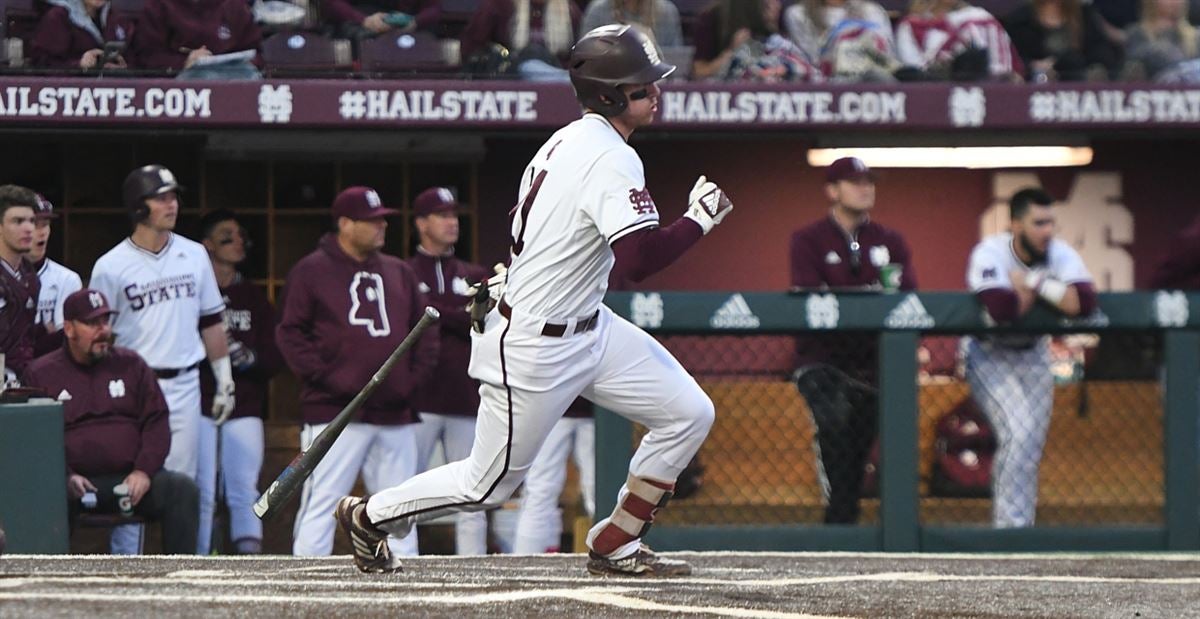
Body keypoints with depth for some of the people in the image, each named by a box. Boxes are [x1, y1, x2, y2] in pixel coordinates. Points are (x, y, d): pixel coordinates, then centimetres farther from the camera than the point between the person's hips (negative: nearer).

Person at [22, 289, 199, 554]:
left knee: (182, 488, -25)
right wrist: (65, 477, -15)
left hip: (132, 479, 2)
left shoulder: (130, 365, 17)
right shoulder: (41, 374, 10)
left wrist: (144, 471, -7)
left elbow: (156, 423, 12)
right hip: (75, 482, -2)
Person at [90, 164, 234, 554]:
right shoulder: (111, 267, -3)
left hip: (184, 386, 3)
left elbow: (211, 321, 15)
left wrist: (224, 379, 12)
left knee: (184, 483, 4)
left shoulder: (194, 256, 9)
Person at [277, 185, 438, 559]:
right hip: (335, 413, -6)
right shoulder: (311, 272, 1)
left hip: (395, 414, 6)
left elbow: (425, 330, 20)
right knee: (321, 505, -9)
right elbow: (290, 333, -3)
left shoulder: (399, 273, 17)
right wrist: (322, 376, -13)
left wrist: (415, 376, 5)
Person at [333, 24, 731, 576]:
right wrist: (700, 219, -21)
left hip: (587, 329, 10)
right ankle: (369, 517, 28)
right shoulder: (611, 158, -24)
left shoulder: (566, 140, 6)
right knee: (488, 484, 5)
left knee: (689, 414, 3)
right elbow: (639, 259, -32)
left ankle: (614, 548, 13)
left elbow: (525, 231, 17)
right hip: (534, 349, -10)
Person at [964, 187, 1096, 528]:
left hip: (1033, 354, 5)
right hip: (990, 355, -5)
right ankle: (1011, 526, -14)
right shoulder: (990, 254, -25)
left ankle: (1012, 523, 20)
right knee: (1019, 434, -20)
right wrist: (1037, 288, -26)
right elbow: (1002, 310, -43)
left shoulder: (1060, 255, -13)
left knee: (1031, 445, 7)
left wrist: (1032, 282, -30)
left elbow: (1084, 302, -31)